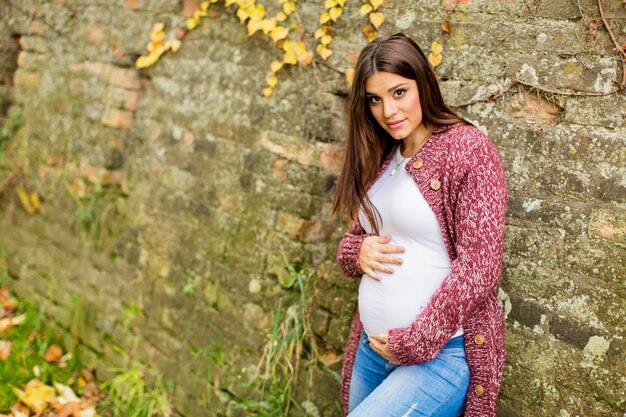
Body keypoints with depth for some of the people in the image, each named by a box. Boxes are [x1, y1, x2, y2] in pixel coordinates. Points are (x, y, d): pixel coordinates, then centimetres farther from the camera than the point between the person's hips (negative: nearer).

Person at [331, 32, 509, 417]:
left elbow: (479, 264, -16)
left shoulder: (469, 148, -10)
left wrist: (416, 342, -16)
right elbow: (353, 238, 18)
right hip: (372, 348, 7)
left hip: (441, 353, -7)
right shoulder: (378, 159, 10)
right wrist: (357, 251, -6)